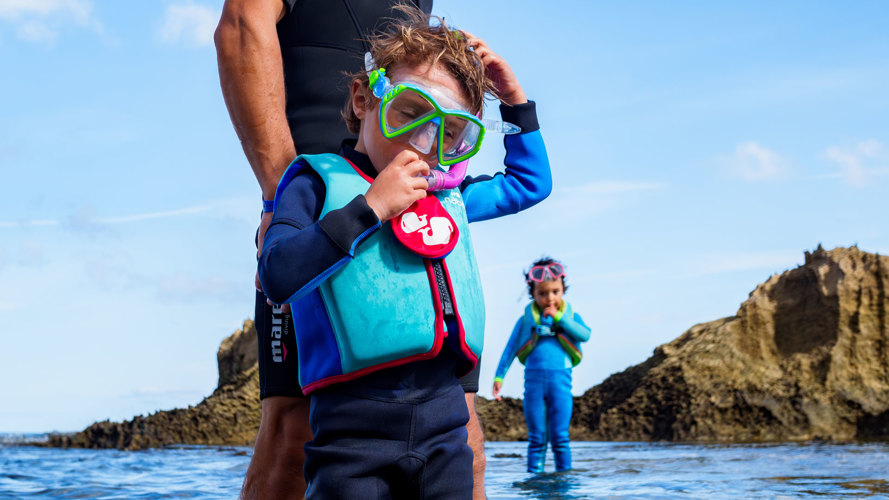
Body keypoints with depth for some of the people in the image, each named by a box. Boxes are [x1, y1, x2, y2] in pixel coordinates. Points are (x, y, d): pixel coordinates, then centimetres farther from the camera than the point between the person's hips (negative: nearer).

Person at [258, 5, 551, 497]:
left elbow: (530, 181, 35)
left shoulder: (448, 196, 19)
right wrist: (371, 206, -14)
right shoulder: (319, 181, 1)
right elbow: (278, 276, -14)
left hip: (443, 421, 6)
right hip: (355, 420, -5)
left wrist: (514, 99, 24)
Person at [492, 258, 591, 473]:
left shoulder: (570, 316, 9)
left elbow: (584, 334, -11)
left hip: (560, 379, 0)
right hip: (534, 378, 0)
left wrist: (559, 317, -11)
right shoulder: (526, 319, 8)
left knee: (559, 436, 0)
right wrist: (499, 376, 5)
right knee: (537, 438, 4)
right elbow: (510, 349, 11)